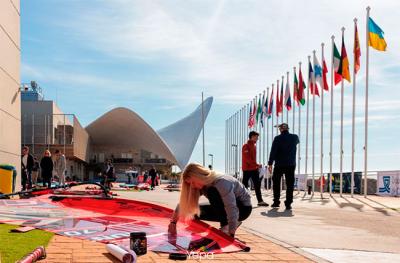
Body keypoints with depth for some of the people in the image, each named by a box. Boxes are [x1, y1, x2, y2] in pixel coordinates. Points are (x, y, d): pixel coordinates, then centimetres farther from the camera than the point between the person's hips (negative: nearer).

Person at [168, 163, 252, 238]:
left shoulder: (221, 183, -32)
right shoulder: (202, 185, -8)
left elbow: (232, 210, -36)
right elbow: (183, 203, -2)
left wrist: (230, 235, -38)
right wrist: (173, 222, -11)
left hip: (243, 207, -8)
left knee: (212, 192, -30)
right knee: (198, 213, -5)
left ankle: (225, 226, -16)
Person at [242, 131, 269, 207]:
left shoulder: (253, 146, 13)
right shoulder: (246, 146, -12)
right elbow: (247, 158, -21)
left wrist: (256, 166, 12)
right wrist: (257, 165, -23)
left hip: (254, 169, 8)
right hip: (247, 169, -8)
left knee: (257, 185, 3)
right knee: (245, 185, 0)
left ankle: (260, 201, 4)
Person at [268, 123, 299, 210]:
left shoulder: (277, 138, -6)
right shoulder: (294, 137, 4)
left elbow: (273, 151, -9)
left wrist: (270, 164, -6)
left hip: (279, 164, -1)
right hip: (291, 164, 2)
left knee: (276, 183, 12)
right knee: (290, 184, 2)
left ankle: (276, 202, 13)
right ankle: (288, 203, -3)